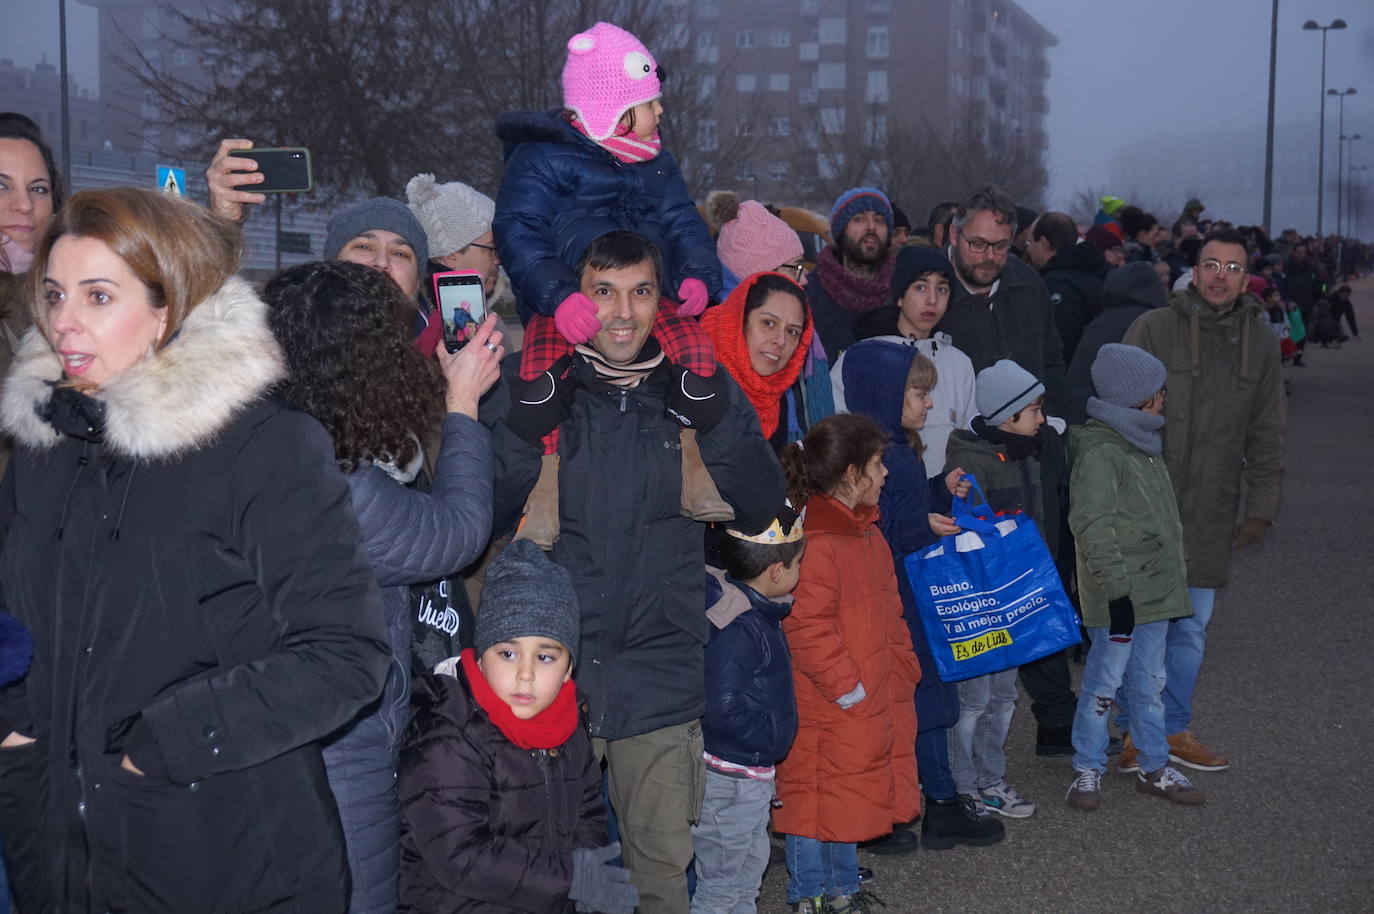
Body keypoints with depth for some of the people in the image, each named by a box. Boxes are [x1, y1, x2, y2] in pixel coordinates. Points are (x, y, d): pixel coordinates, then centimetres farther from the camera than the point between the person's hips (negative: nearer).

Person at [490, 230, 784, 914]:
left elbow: (760, 510, -6)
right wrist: (532, 409, -20)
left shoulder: (693, 390, 4)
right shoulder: (543, 389, 0)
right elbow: (486, 516, -9)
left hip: (660, 680, 1)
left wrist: (711, 409, -18)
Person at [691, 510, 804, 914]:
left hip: (753, 771, 10)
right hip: (730, 777, -10)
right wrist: (770, 733, -18)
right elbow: (723, 707, -32)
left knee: (751, 865, 24)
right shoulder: (735, 629, -27)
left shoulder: (757, 610, 4)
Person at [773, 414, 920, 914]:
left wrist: (902, 670, 15)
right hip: (827, 709, -10)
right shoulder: (813, 540, -23)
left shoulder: (866, 533, 10)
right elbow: (806, 627, -25)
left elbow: (888, 614, 20)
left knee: (850, 798, 20)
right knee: (820, 801, 5)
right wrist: (845, 685, -20)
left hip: (873, 701, 10)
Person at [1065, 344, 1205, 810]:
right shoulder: (1099, 454, -17)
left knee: (1150, 683, 17)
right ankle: (1087, 770, 14)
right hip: (1119, 596, -9)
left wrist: (1174, 576, 23)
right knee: (1103, 684, 1)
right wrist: (1117, 588, -21)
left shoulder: (1145, 445, 13)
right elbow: (1093, 527, -20)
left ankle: (1155, 767, 27)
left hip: (1155, 590, 9)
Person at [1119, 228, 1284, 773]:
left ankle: (1174, 730, 24)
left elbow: (1266, 436, 15)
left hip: (1209, 516, 4)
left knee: (1191, 629, 11)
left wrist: (1260, 507, 10)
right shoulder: (1154, 329, -3)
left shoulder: (1260, 344, 10)